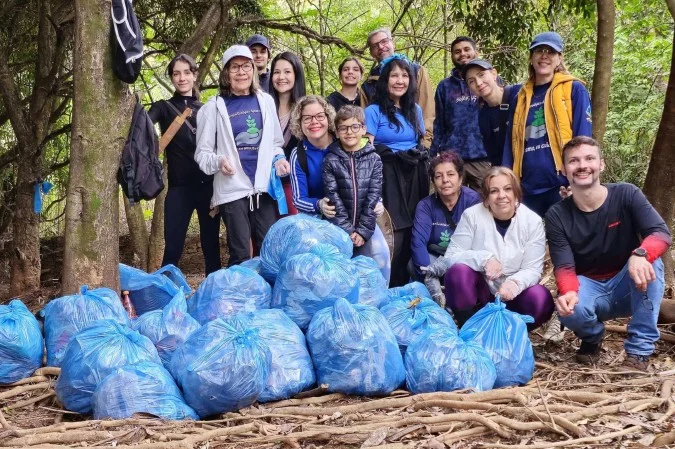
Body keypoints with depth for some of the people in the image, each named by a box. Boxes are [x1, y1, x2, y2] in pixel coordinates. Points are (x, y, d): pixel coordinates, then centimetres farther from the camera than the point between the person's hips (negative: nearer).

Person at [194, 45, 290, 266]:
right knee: (240, 255, -1)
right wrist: (218, 162, -19)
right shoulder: (214, 107, 1)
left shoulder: (266, 101, 11)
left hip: (264, 186, 3)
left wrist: (278, 159, -2)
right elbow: (202, 152, 2)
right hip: (233, 189, -3)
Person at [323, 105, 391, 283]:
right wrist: (347, 230, -15)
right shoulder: (331, 160, -1)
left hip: (365, 221, 1)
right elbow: (333, 197, -8)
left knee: (381, 252, -19)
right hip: (339, 224, -1)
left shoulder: (373, 159, 2)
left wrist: (363, 230, -13)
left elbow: (373, 196, -4)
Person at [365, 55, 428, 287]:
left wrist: (421, 154, 7)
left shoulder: (415, 110, 16)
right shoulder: (374, 111, -2)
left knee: (413, 235, 3)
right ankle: (391, 290, 1)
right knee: (394, 237, -9)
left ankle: (406, 289, 14)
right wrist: (397, 154, -15)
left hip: (414, 178, 5)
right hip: (388, 179, -5)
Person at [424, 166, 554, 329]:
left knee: (541, 299, -29)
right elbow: (450, 257, -12)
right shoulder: (472, 215, -10)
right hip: (479, 294, -1)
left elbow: (532, 270, -11)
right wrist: (483, 259, -31)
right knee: (458, 271, -30)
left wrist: (515, 282, -34)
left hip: (511, 298, 1)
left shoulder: (533, 221, -7)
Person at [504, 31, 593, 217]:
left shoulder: (574, 90, 1)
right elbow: (511, 142, 13)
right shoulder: (522, 96, 14)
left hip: (562, 186, -4)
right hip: (528, 188, 5)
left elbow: (583, 139, -5)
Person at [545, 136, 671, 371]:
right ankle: (592, 338, 6)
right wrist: (568, 291, -43)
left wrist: (640, 254, -48)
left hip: (628, 287, 0)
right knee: (569, 309, -34)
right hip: (588, 288, 0)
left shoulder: (626, 195, -12)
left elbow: (662, 233, -24)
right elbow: (564, 267, -18)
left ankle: (639, 349, -22)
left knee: (649, 260, -31)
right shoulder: (557, 215, -11)